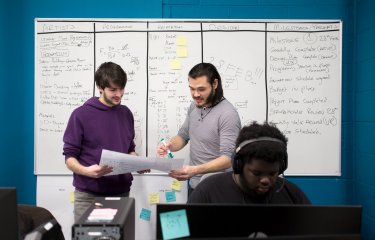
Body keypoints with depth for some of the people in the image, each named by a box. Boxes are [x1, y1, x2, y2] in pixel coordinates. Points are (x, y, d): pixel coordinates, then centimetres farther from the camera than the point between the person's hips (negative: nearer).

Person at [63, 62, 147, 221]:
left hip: (121, 192, 4)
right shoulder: (81, 115, -6)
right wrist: (86, 171, -24)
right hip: (89, 195, -3)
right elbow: (70, 157, -5)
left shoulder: (126, 113, 9)